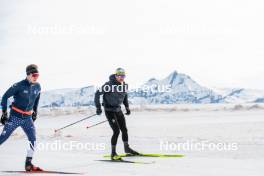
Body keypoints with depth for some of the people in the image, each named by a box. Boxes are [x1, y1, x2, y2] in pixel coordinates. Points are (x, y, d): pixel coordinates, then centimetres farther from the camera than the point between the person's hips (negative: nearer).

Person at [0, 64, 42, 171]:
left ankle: (28, 164, -2)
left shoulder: (37, 87, 1)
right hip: (15, 117, -4)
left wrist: (35, 112, 21)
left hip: (27, 118, 5)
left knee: (33, 139, -9)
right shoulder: (19, 86, -15)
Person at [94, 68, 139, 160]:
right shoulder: (109, 85, -21)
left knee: (124, 130, 14)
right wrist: (98, 107, -19)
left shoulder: (124, 85, -1)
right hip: (109, 110, -7)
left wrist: (127, 107, 17)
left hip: (118, 110, 7)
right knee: (116, 131, -12)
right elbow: (97, 94, -16)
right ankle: (113, 153, -1)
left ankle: (127, 148, 34)